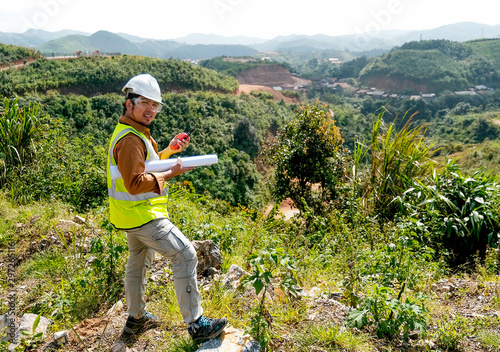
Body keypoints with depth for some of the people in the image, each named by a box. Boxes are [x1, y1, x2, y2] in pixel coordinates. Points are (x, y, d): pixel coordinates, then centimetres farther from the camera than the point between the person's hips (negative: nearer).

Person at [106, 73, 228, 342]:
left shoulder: (136, 133, 11)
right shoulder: (130, 138, -22)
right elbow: (135, 184, -28)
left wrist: (169, 151, 8)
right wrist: (171, 173, -23)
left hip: (134, 214, 11)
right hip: (142, 215, -11)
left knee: (138, 261, 23)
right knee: (185, 255, -9)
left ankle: (136, 319, 41)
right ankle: (196, 324, -2)